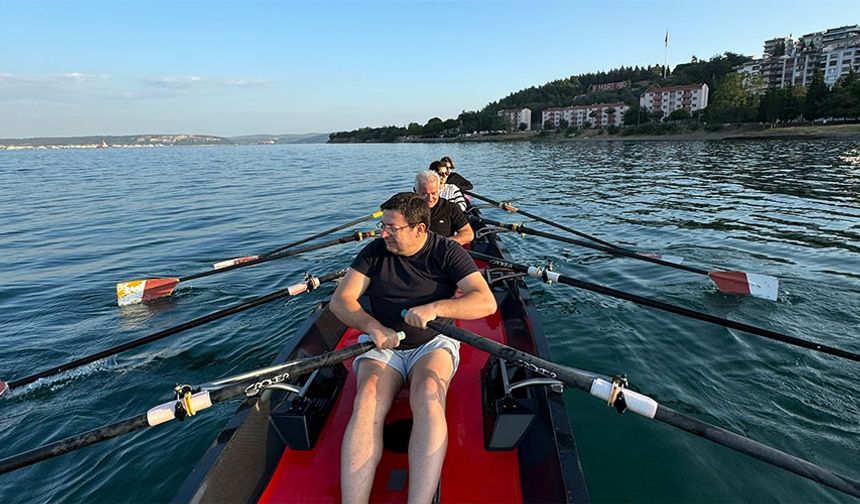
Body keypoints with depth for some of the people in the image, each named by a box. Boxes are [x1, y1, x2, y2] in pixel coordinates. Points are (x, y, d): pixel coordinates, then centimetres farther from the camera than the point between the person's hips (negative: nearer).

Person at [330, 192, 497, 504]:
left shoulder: (447, 252, -4)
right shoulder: (375, 251, 4)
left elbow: (487, 302, -12)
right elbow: (340, 300, 0)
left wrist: (435, 308, -27)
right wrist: (372, 327, -19)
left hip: (433, 343, -2)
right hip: (383, 346, 2)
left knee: (427, 396, -34)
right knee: (367, 402, -29)